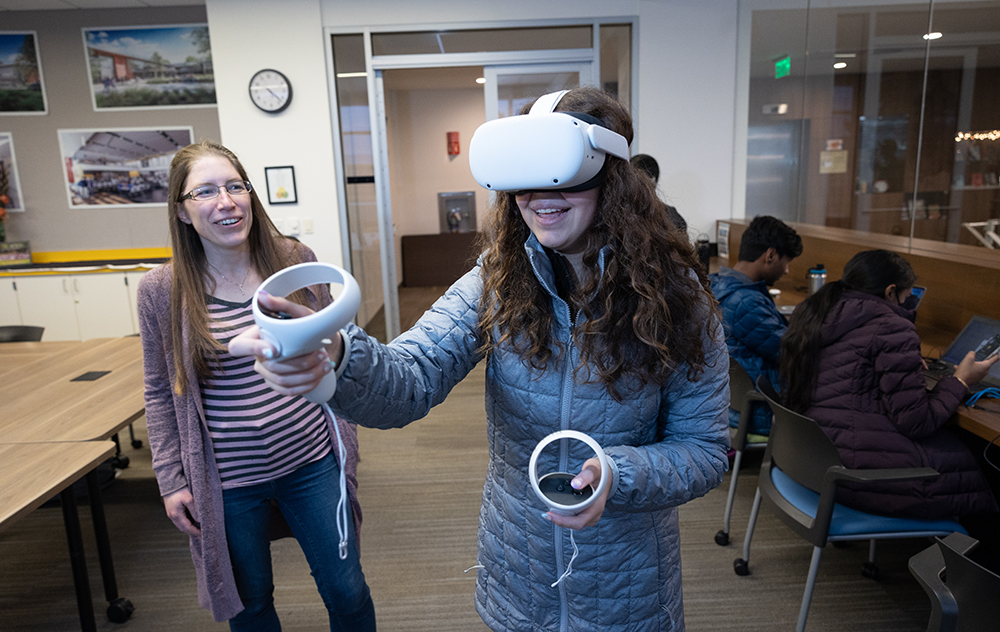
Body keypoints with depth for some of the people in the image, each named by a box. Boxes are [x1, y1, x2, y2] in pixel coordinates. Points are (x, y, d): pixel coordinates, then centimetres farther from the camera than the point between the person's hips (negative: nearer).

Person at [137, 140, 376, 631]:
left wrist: (346, 440, 6)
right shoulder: (162, 288, -7)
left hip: (311, 462, 1)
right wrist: (171, 480, 1)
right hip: (229, 483, 0)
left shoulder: (295, 260, -5)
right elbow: (161, 392, 2)